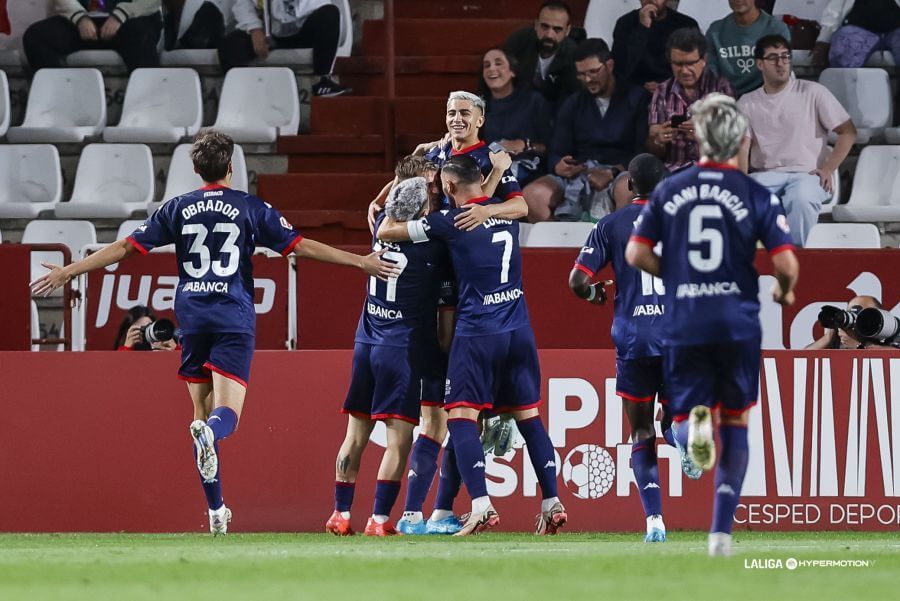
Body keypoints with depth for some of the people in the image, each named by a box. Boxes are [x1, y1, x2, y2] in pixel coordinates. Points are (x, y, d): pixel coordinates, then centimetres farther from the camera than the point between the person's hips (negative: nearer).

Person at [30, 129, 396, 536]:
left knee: (203, 411, 11)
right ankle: (209, 433, -47)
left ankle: (216, 510, 11)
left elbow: (126, 247, 7)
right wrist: (361, 262, 6)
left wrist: (67, 272, 16)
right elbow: (300, 246, 0)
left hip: (192, 318, 2)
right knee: (226, 413, -9)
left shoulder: (178, 209, 8)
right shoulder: (251, 208, 3)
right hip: (234, 319, -2)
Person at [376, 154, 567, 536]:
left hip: (477, 332, -6)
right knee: (528, 416, 12)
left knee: (461, 416, -5)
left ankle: (481, 505, -20)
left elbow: (385, 232, 0)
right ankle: (552, 503, 8)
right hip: (519, 329, 6)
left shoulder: (452, 222, -8)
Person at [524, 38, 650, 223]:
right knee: (532, 194, -28)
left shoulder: (637, 99, 7)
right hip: (578, 174, 4)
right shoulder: (573, 105, 22)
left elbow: (644, 152, -3)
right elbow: (556, 154, 17)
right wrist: (559, 167, -8)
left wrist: (613, 173, -20)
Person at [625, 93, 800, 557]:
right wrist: (784, 291, 13)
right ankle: (721, 531, 9)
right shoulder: (757, 195, -3)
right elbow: (786, 262, -9)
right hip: (738, 322, -1)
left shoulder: (668, 190, 3)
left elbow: (636, 254, 0)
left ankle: (695, 425, -29)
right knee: (735, 422, 15)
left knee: (683, 421, 11)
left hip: (682, 325, 1)